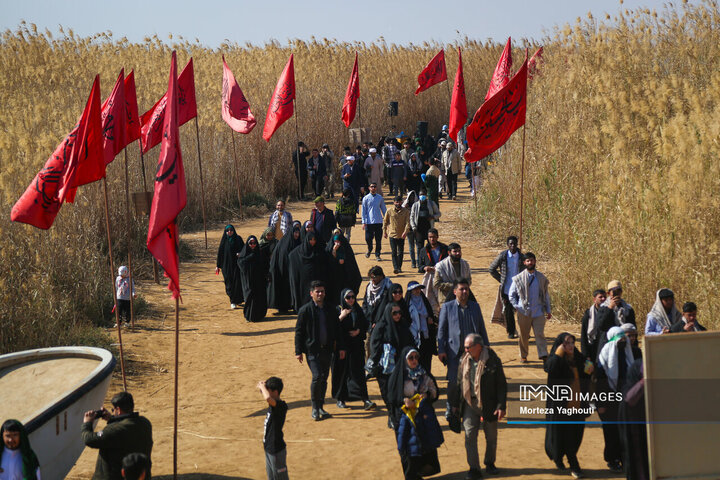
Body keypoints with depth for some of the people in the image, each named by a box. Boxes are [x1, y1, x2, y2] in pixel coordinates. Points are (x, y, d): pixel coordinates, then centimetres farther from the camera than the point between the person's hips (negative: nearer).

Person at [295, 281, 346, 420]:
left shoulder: (330, 310, 9)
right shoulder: (305, 310, -4)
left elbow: (337, 330, 16)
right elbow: (299, 331, -3)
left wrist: (341, 347, 11)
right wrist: (298, 351, -7)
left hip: (327, 350, 5)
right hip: (312, 350, -5)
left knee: (324, 378, 8)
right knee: (317, 376, -15)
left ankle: (320, 407, 20)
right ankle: (315, 409, -4)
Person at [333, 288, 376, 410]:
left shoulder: (358, 310, 9)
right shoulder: (338, 310, -3)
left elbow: (365, 325, 14)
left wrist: (358, 331, -5)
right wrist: (341, 317, -23)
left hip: (357, 346, 3)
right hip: (342, 345, -3)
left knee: (358, 371, -3)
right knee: (342, 372, 3)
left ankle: (365, 400, -9)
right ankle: (340, 399, 17)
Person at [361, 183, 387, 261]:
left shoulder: (380, 197, 8)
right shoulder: (366, 198, 2)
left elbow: (384, 209, 14)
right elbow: (364, 211, 2)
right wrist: (364, 222, -5)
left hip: (378, 222, 1)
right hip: (369, 222, -1)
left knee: (378, 239, 0)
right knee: (368, 238, 0)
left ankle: (377, 255, 12)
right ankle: (369, 249, 29)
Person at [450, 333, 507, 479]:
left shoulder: (493, 360, -11)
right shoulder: (464, 360, 1)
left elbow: (502, 385, -8)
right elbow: (459, 383, 11)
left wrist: (501, 406, -11)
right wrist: (455, 404, 12)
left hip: (488, 405, -2)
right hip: (469, 404, 3)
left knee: (491, 437, 12)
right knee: (470, 436, -4)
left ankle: (490, 463, 33)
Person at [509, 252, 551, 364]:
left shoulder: (541, 278, 5)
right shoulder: (518, 278, 0)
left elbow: (546, 295, 13)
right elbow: (512, 295, 7)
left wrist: (548, 310, 12)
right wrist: (517, 307, -5)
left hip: (539, 312, 0)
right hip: (524, 312, 0)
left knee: (540, 335, -8)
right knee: (524, 336, 8)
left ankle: (544, 357, -11)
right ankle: (523, 356, 25)